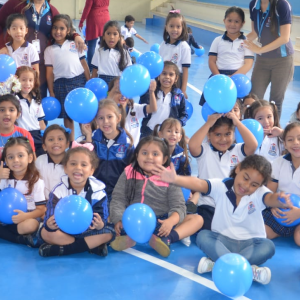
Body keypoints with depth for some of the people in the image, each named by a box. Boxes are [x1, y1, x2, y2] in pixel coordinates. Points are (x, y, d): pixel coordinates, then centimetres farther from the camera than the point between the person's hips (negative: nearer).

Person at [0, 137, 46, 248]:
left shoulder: (36, 181, -5)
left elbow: (41, 210, -7)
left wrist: (26, 216, -27)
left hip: (28, 218, -5)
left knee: (29, 226, -39)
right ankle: (23, 240, -23)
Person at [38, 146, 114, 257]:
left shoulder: (98, 192, -11)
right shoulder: (59, 191, -12)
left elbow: (102, 220, -17)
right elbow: (50, 218, -20)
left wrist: (100, 225, -43)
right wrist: (49, 224, -45)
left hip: (87, 231, 0)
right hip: (64, 232, 0)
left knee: (108, 233, -26)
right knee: (45, 233, -27)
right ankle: (93, 245, -25)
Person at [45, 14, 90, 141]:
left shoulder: (75, 44, 9)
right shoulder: (49, 50, 9)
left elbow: (84, 64, 7)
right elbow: (50, 73, 6)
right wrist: (51, 93, 2)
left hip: (79, 81, 0)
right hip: (61, 84, 0)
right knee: (67, 116, 5)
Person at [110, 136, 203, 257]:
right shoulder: (128, 174, 5)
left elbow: (178, 207, -6)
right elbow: (118, 200, 0)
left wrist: (171, 221, -29)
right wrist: (118, 220, -21)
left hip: (161, 224, 0)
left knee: (197, 219, -18)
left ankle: (166, 239, -41)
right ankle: (129, 237, -45)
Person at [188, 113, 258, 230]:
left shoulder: (238, 150, 6)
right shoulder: (205, 150, 2)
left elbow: (253, 145, -13)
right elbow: (192, 146, -19)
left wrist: (237, 122, -10)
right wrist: (208, 123, -13)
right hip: (209, 205, -2)